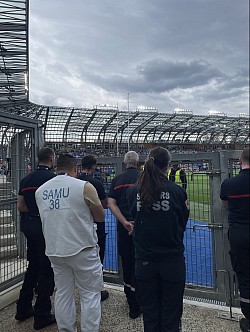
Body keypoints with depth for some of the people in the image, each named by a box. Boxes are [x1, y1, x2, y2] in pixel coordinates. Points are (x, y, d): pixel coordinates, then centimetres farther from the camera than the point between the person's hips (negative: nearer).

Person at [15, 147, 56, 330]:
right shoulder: (53, 178, -14)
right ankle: (42, 315, 14)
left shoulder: (26, 179, 8)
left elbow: (20, 206, 9)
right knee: (46, 270, 5)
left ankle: (23, 308, 32)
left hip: (29, 225, 7)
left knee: (33, 267, 21)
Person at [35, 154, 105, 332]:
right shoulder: (84, 187, -12)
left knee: (63, 293, 17)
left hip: (54, 249, 5)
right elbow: (100, 216, -3)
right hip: (83, 249, -5)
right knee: (90, 294, 8)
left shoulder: (41, 190, 3)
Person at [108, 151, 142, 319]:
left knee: (127, 261, 16)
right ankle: (135, 306, 14)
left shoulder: (117, 179, 7)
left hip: (124, 226, 3)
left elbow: (111, 203, -3)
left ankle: (130, 297, 33)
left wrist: (125, 222, -10)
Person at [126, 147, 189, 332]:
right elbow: (182, 224, 1)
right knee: (171, 315, 15)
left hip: (144, 260, 2)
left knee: (149, 313, 18)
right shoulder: (177, 191, -12)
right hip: (172, 259, -1)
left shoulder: (133, 192, -7)